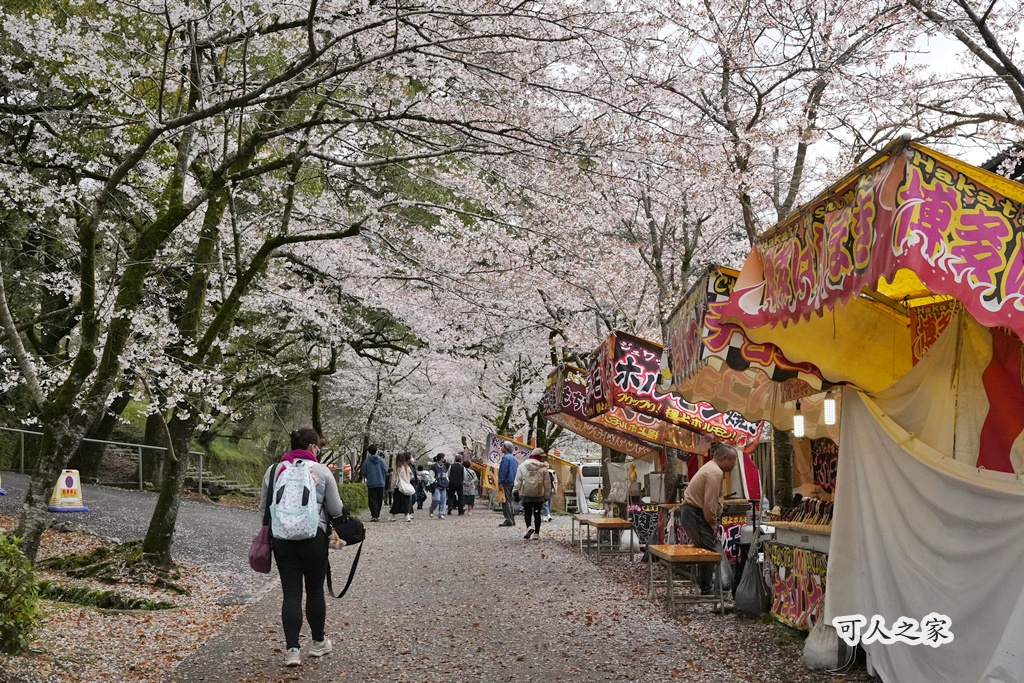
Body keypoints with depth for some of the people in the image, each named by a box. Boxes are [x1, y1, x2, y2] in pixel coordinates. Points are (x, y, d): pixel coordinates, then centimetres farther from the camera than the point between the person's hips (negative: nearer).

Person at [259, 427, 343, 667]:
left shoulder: (274, 470, 5)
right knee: (315, 590, 11)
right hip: (314, 537, -3)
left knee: (291, 593, 5)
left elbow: (263, 507, 11)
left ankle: (292, 649, -1)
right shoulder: (321, 471, -5)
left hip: (281, 537, 3)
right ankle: (318, 642, 25)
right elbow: (336, 509, -1)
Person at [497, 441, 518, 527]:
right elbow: (516, 470, 20)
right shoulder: (513, 458, 16)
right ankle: (512, 520, 15)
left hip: (506, 482, -9)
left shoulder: (506, 458, -13)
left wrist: (500, 482, -17)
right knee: (509, 501, 14)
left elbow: (503, 471, -18)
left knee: (506, 502, -7)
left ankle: (508, 520, -10)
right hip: (512, 482, 9)